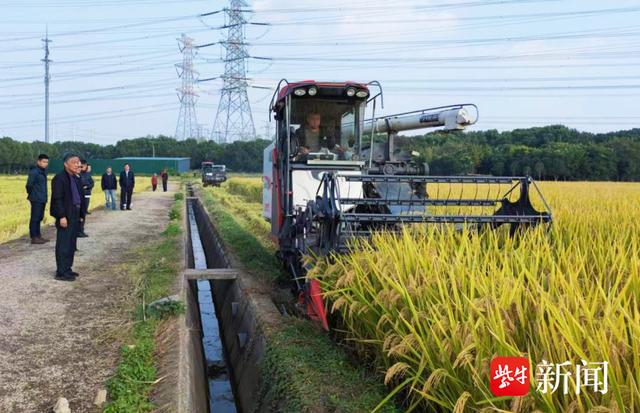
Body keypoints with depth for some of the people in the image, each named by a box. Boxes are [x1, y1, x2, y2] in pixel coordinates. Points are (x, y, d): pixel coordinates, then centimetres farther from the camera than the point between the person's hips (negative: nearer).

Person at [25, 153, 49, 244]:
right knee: (35, 218, -4)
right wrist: (31, 194, -1)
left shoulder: (43, 171, 13)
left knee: (40, 217, 14)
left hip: (42, 199, 9)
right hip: (36, 199, -9)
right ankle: (34, 238, 0)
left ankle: (38, 236, 23)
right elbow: (29, 185, -14)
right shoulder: (34, 172, -14)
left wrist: (45, 197, 13)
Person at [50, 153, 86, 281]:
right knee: (63, 244, -5)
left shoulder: (76, 179, 15)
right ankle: (61, 272, -1)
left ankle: (67, 269, 22)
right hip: (65, 216, -9)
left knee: (71, 244, 13)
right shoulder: (59, 178, -12)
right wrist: (62, 216, -22)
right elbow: (57, 199, -18)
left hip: (75, 216, 9)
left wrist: (81, 214, 15)